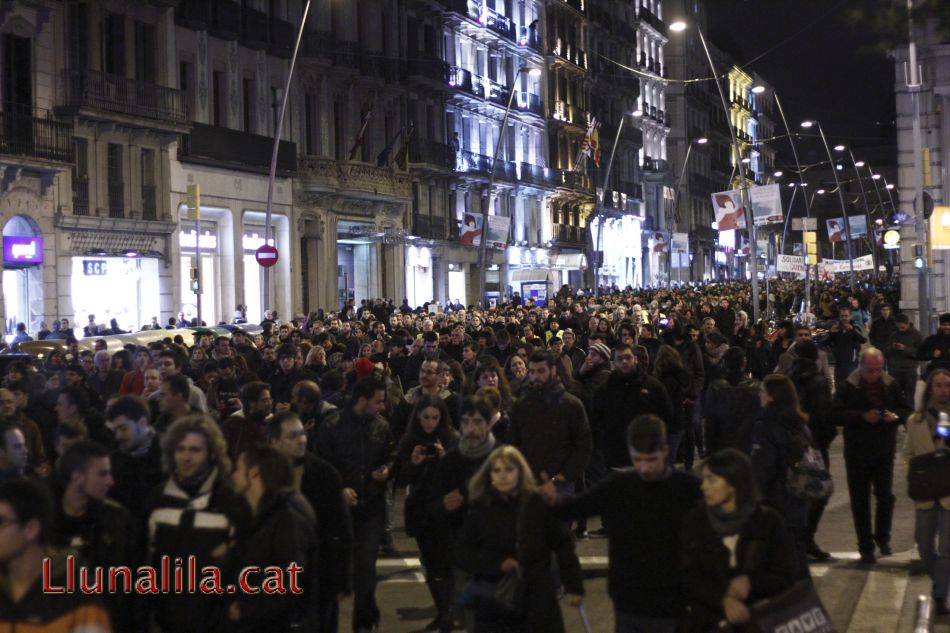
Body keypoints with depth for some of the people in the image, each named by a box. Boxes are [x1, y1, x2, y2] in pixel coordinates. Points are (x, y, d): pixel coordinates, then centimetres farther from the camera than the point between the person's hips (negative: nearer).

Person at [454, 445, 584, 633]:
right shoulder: (480, 508, -2)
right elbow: (462, 554, -2)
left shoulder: (538, 503, -5)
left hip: (538, 600, 0)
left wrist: (573, 586, -3)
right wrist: (497, 563, -16)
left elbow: (563, 545, -1)